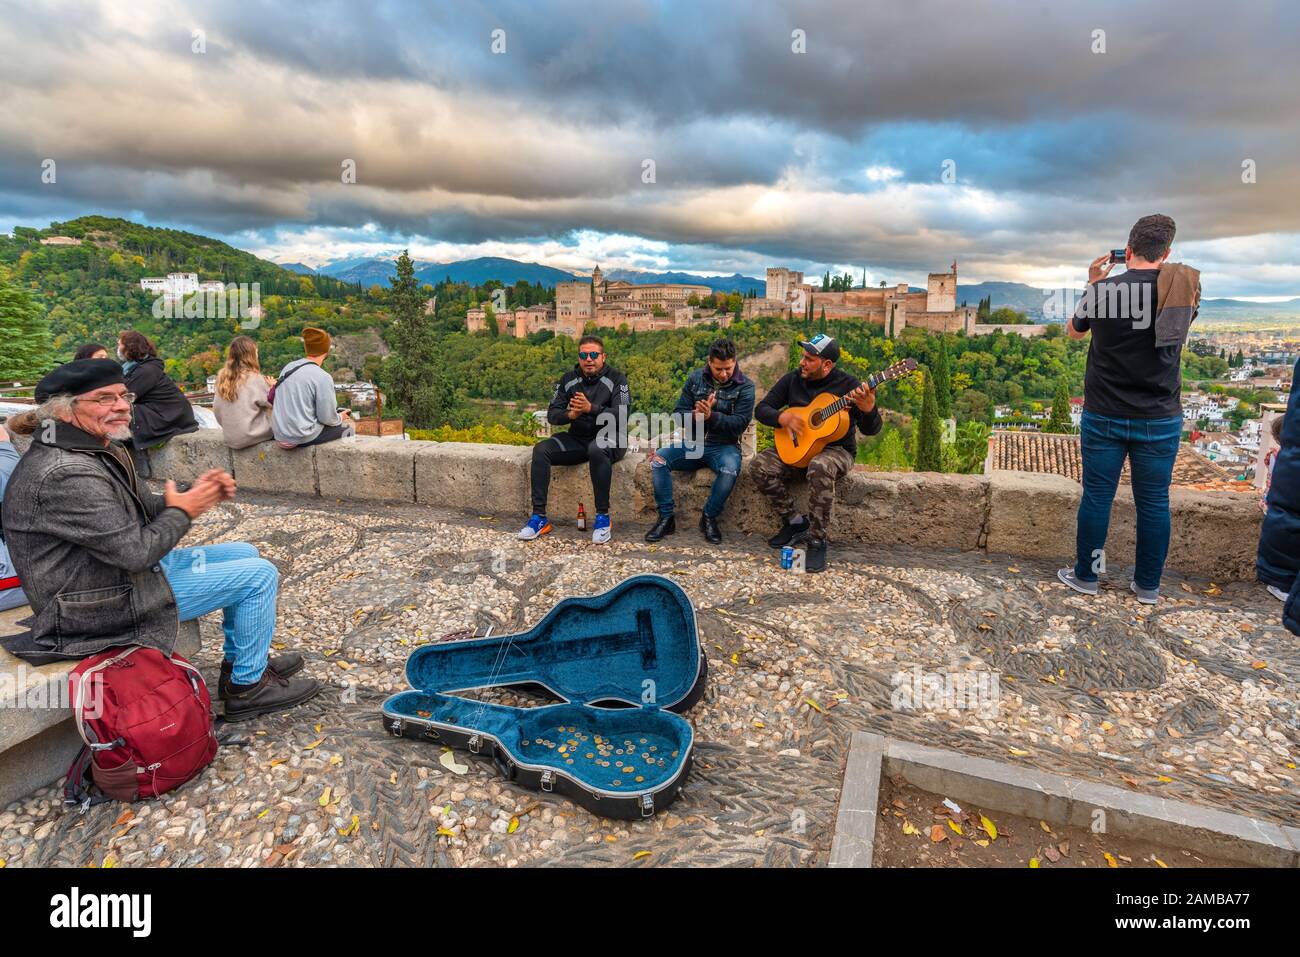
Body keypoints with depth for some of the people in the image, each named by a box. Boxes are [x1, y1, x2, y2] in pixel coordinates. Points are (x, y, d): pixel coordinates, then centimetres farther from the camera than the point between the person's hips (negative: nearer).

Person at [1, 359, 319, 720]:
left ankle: (239, 662, 27)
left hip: (123, 566, 10)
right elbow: (136, 551, -28)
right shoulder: (66, 474, -28)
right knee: (259, 574, -9)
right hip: (103, 602, -10)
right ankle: (247, 686, 8)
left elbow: (145, 506, 11)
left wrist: (195, 493, -8)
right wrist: (182, 511, -12)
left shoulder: (101, 449, 3)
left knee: (244, 553, 17)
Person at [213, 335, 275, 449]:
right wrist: (272, 387, 11)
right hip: (250, 436, -6)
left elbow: (217, 409, 9)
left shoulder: (222, 377, 1)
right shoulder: (255, 379, -16)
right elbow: (272, 402, -6)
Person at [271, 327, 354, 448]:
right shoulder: (322, 377, -18)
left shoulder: (288, 367, 2)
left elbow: (296, 404, 9)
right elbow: (327, 418, -14)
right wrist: (340, 418, 8)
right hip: (303, 438, -7)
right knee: (348, 426, 15)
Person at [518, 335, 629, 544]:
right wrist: (569, 415, -20)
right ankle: (539, 517, -16)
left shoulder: (616, 379, -6)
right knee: (541, 450, -18)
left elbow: (622, 416, -18)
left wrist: (591, 408, -31)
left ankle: (603, 517, -27)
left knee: (597, 450, -39)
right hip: (578, 439, 5)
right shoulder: (569, 379, 6)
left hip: (609, 439, -4)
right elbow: (552, 415, 2)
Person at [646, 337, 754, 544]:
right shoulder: (695, 378, 6)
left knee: (730, 470, -36)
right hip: (693, 443, 3)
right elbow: (678, 414, 5)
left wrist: (711, 416, -29)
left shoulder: (745, 387, -3)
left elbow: (740, 424, -14)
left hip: (724, 446, -3)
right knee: (658, 459, -21)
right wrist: (694, 416, -19)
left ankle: (709, 518, -12)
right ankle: (666, 518, -11)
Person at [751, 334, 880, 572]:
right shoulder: (792, 379, 2)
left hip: (836, 449, -4)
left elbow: (870, 430, -11)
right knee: (761, 464, -21)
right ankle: (794, 522, -7)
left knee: (820, 467, -39)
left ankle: (817, 539, -24)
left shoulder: (847, 385, -9)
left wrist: (868, 409, -34)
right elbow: (761, 409, 4)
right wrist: (781, 417, -18)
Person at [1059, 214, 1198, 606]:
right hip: (1160, 419, 2)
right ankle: (1148, 586, 20)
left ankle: (1086, 576, 18)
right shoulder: (1187, 288, -3)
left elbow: (1074, 331, 12)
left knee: (1096, 497, 7)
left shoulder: (1102, 289, -8)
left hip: (1104, 417, -1)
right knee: (1154, 502, 10)